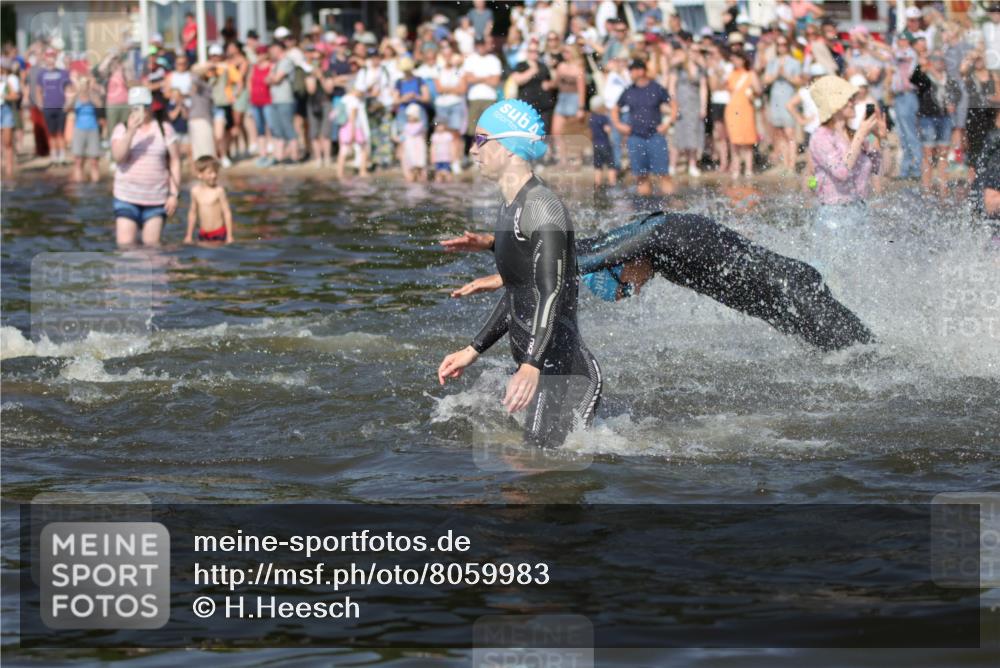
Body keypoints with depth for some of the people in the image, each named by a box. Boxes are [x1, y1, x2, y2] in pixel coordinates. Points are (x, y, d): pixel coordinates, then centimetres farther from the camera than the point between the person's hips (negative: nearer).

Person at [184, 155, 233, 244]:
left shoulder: (219, 191, -12)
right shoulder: (195, 191, 1)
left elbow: (227, 213, -8)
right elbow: (193, 213, 12)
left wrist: (229, 236, -7)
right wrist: (189, 235, 16)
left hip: (218, 234, -4)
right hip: (203, 234, 4)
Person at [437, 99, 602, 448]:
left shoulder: (542, 207, -14)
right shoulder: (511, 207, 17)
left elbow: (552, 293, -24)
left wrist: (531, 366, -34)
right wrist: (473, 350, 28)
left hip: (562, 369, -10)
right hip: (537, 364, 10)